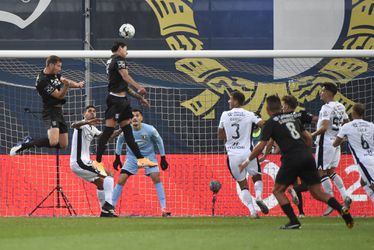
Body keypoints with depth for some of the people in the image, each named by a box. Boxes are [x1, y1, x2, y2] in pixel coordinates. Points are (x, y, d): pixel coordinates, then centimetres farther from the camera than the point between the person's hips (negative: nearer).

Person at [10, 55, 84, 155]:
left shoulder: (55, 74, 7)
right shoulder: (43, 80, -19)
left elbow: (65, 81, 23)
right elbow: (59, 95, -16)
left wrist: (77, 84, 3)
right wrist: (66, 85, -33)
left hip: (58, 111, 10)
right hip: (50, 112, -9)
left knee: (63, 145, 8)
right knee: (53, 141, -29)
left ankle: (31, 141, 21)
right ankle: (25, 144, -9)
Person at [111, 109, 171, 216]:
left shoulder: (150, 130, -22)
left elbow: (159, 141, -3)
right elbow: (119, 141, 4)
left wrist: (163, 158, 0)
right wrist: (117, 158, 9)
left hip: (149, 156, -1)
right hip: (132, 157, 1)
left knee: (156, 178, -18)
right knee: (121, 180, -11)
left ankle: (164, 208, -13)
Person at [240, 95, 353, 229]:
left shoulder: (271, 123, 3)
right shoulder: (293, 117, 20)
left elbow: (261, 146, -1)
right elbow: (308, 138, 22)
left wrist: (248, 160, 11)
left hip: (291, 159, -5)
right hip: (307, 157, 5)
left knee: (278, 191, 11)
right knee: (317, 193, 9)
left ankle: (294, 221, -3)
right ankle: (342, 209, -13)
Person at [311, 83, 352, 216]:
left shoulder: (327, 107, -16)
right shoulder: (341, 107, 10)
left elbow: (324, 127, -24)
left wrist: (311, 135, -16)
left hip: (325, 142, -9)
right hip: (336, 142, 9)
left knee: (322, 172, -2)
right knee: (331, 171, 15)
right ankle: (345, 197, 1)